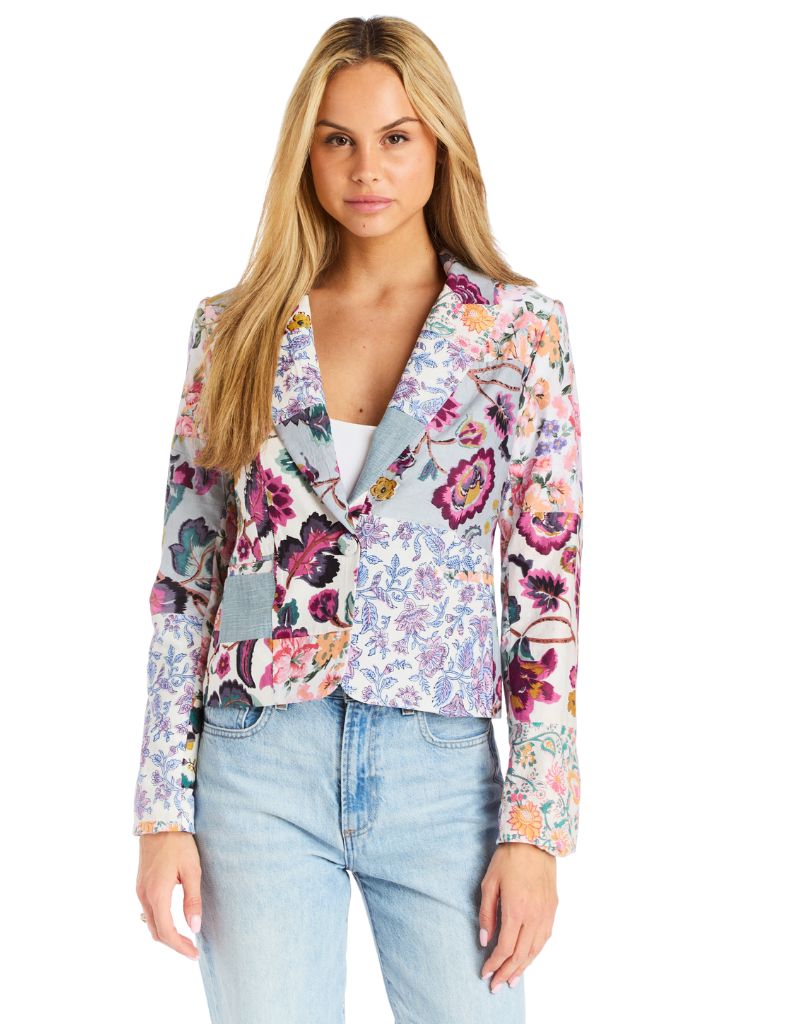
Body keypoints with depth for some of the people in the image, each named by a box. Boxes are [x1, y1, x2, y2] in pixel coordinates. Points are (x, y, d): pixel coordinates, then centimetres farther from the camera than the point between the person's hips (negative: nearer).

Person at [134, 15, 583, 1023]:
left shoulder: (520, 328, 0)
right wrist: (162, 806, 0)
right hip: (260, 763, 1)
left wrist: (535, 826, -6)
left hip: (442, 766, 0)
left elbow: (549, 586, -1)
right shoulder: (237, 327, 3)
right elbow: (184, 574, 5)